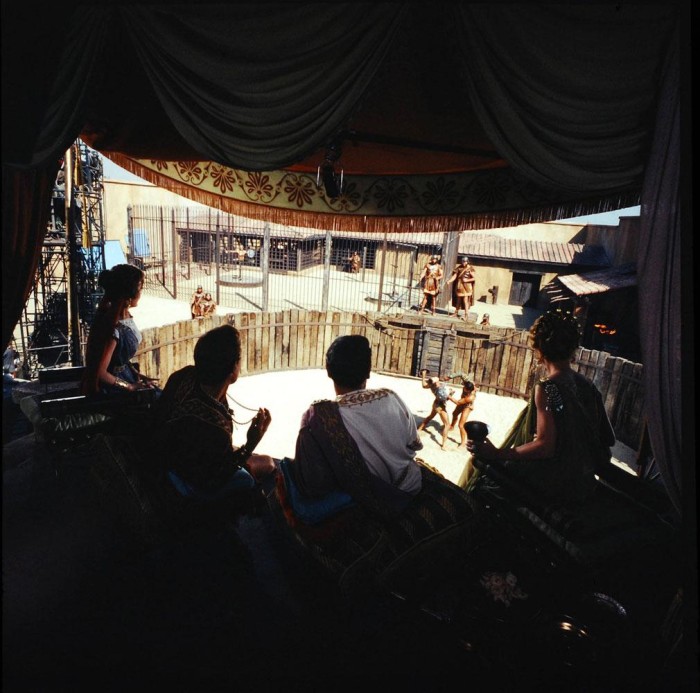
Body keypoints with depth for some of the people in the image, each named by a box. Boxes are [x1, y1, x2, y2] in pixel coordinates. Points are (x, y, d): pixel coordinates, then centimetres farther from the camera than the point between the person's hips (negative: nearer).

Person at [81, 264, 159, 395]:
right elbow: (100, 373, -23)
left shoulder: (125, 315, -1)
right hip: (110, 386, -8)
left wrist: (137, 375, 4)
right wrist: (131, 386, -14)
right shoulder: (112, 328, -28)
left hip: (123, 376, 8)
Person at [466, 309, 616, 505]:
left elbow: (545, 446, -26)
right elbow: (607, 438, 6)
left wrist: (497, 454, -22)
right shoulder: (587, 385, 0)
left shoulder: (546, 388, -23)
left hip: (552, 484, -8)